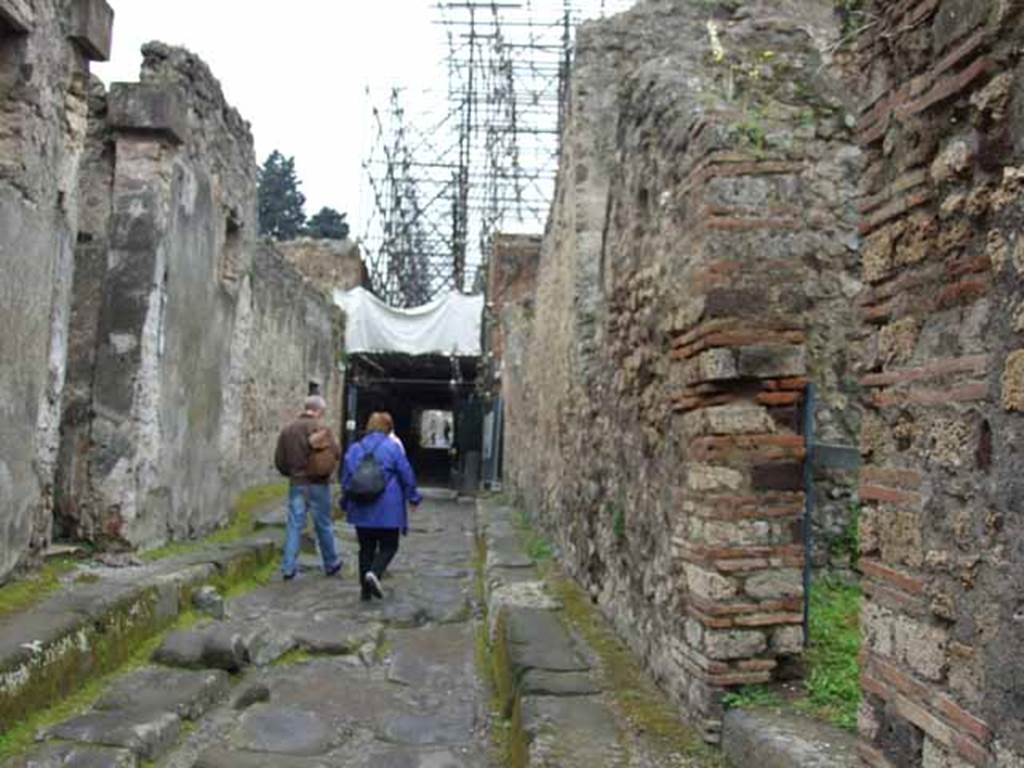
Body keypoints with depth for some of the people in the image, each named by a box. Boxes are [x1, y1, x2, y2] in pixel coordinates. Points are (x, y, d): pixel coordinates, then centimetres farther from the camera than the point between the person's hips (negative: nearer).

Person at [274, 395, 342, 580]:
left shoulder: (287, 430, 5)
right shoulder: (321, 428, -11)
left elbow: (279, 461, 6)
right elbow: (336, 453, -20)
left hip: (296, 484, 3)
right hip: (318, 484, -3)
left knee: (294, 525, 6)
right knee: (323, 525, 9)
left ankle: (288, 567, 3)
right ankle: (331, 564, 23)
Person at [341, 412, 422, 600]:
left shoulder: (354, 449, 6)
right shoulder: (392, 448, -6)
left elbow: (345, 479, 11)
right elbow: (407, 475, -3)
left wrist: (347, 504, 22)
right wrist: (413, 498, 10)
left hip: (361, 509, 4)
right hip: (387, 510, -4)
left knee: (366, 547, 12)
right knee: (388, 546, 6)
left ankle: (366, 589, 11)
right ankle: (374, 573, -20)